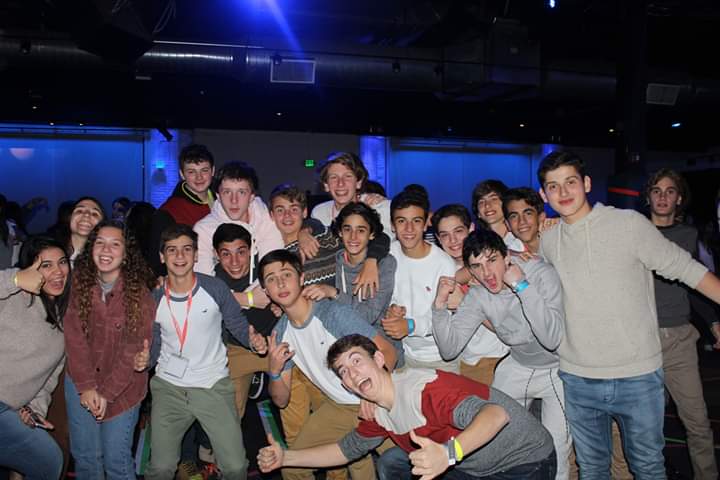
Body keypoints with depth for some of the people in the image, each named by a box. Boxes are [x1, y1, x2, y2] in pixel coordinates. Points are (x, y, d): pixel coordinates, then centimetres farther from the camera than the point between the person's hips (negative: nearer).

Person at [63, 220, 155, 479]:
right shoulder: (79, 283, -4)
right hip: (81, 383, 3)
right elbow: (74, 337, -6)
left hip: (122, 387, -3)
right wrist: (87, 386, -12)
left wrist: (107, 392, -13)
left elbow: (135, 349, -12)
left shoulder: (138, 291, -13)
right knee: (85, 457, 12)